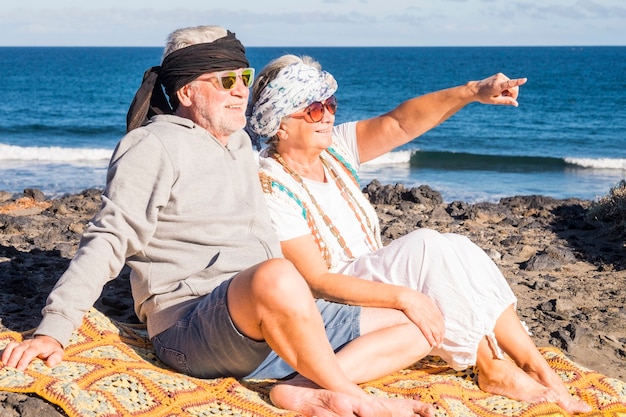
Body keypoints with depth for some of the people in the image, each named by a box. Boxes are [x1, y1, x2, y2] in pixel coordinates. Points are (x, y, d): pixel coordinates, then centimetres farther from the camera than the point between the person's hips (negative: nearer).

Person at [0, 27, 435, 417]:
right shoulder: (154, 146, -1)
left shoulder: (240, 145, 23)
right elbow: (108, 241, -11)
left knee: (419, 325, 1)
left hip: (278, 322, 9)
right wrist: (53, 330, -21)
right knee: (276, 277, -42)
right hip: (191, 329, -8)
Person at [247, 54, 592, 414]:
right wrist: (402, 296, -32)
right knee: (427, 248, -25)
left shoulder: (334, 147, 4)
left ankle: (542, 370, -19)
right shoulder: (272, 186, -18)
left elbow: (398, 124, -7)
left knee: (457, 249, -17)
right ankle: (495, 371, -18)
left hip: (373, 278, 8)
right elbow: (316, 280, -23)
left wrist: (471, 92, -22)